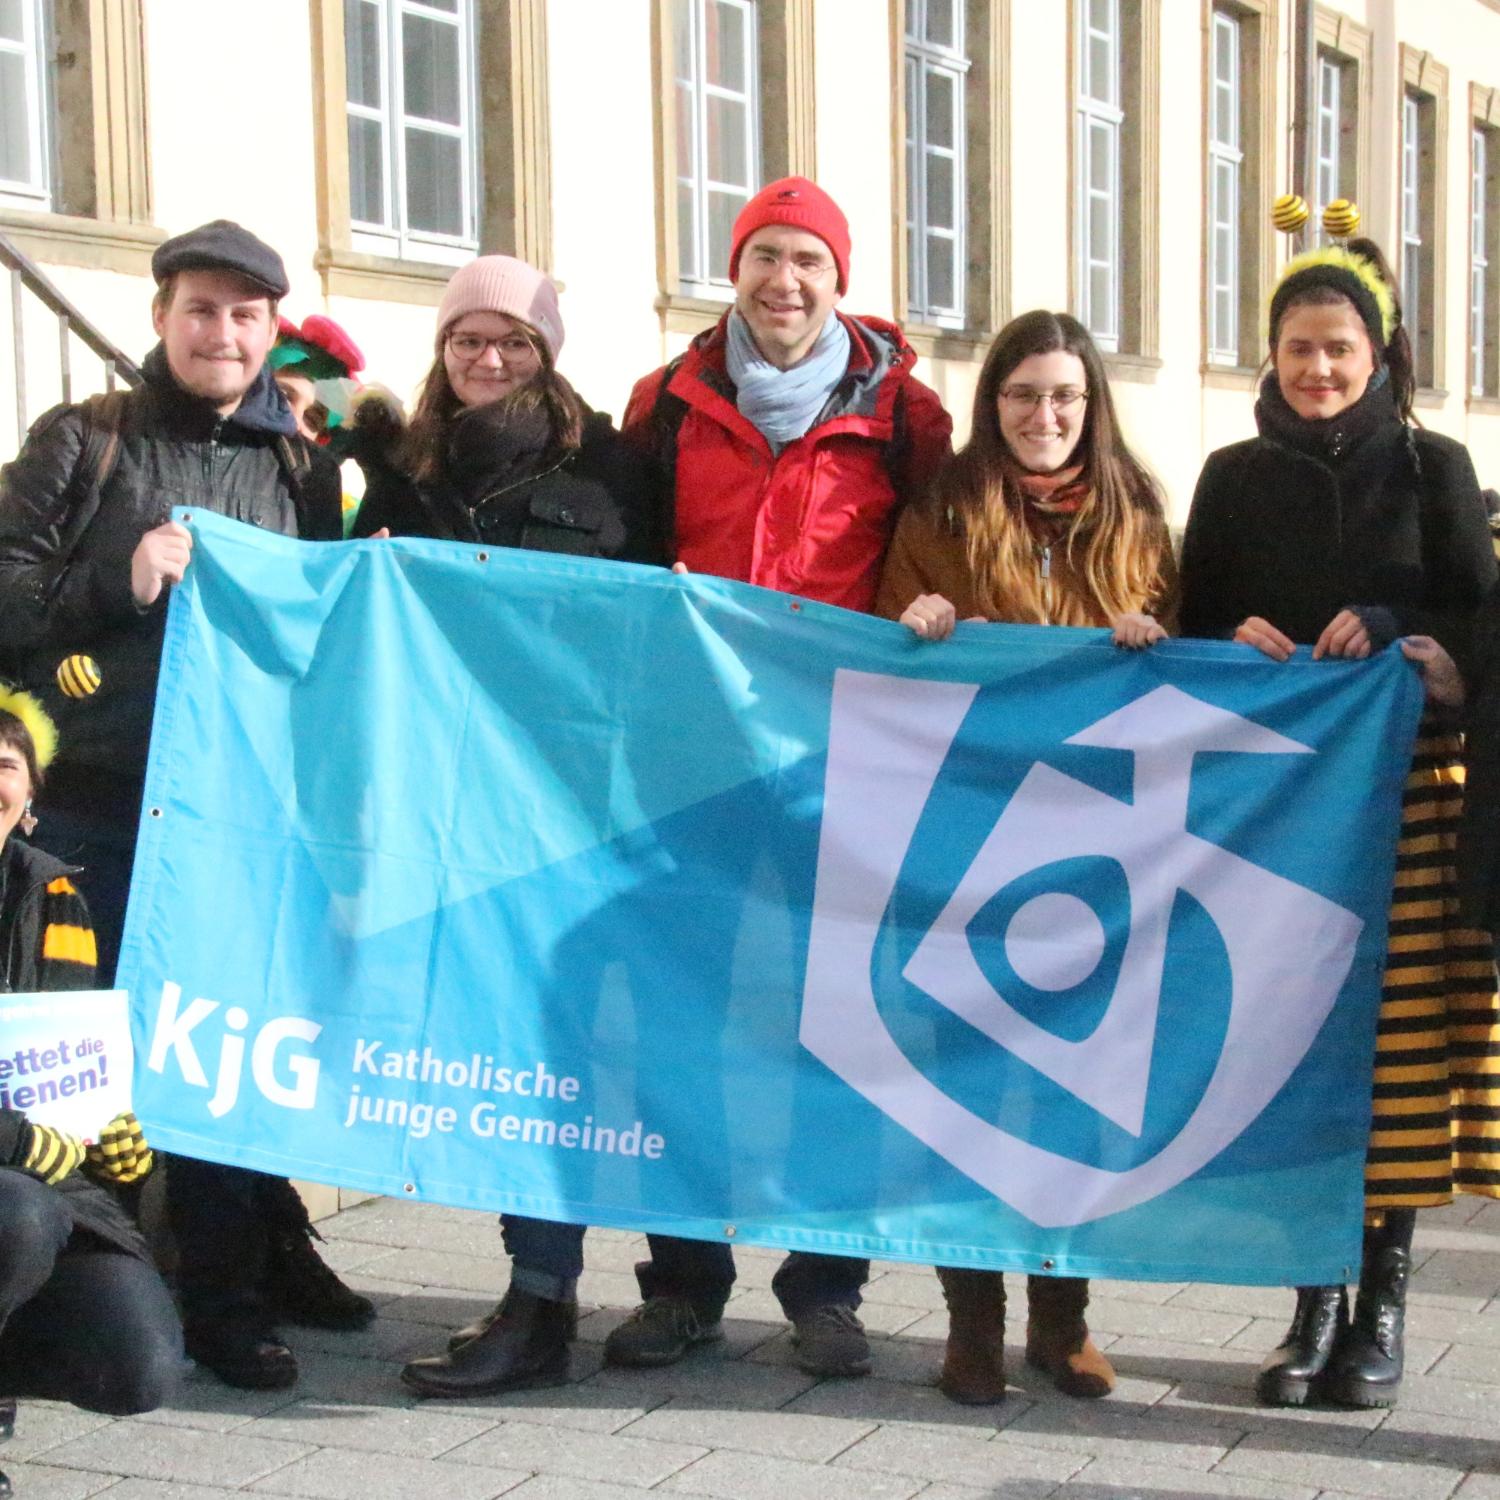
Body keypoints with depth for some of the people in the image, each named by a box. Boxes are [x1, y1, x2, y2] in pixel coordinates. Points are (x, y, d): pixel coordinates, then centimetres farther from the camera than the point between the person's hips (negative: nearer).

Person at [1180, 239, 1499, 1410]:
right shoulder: (1237, 477, 11)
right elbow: (1193, 624, 12)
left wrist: (1392, 632, -13)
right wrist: (1237, 645, -9)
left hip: (1406, 783, -1)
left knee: (1404, 1025, -3)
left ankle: (1385, 1298, 10)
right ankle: (1317, 1298, 12)